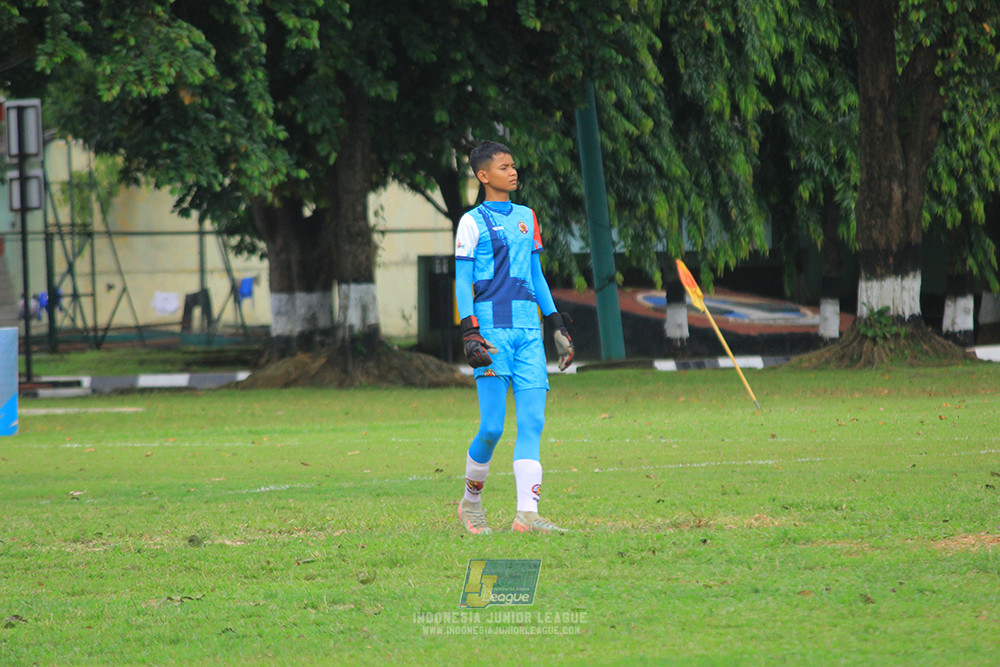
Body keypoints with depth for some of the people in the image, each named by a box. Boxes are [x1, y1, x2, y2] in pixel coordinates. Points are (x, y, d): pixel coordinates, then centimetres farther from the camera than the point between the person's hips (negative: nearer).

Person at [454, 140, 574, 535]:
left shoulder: (526, 218, 18)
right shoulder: (473, 222, 1)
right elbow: (462, 282, -3)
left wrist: (556, 325, 20)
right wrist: (469, 332, -14)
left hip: (528, 330, 5)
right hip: (492, 330, -5)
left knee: (532, 422, -6)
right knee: (492, 426, -8)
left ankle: (527, 514, -12)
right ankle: (471, 500, 15)